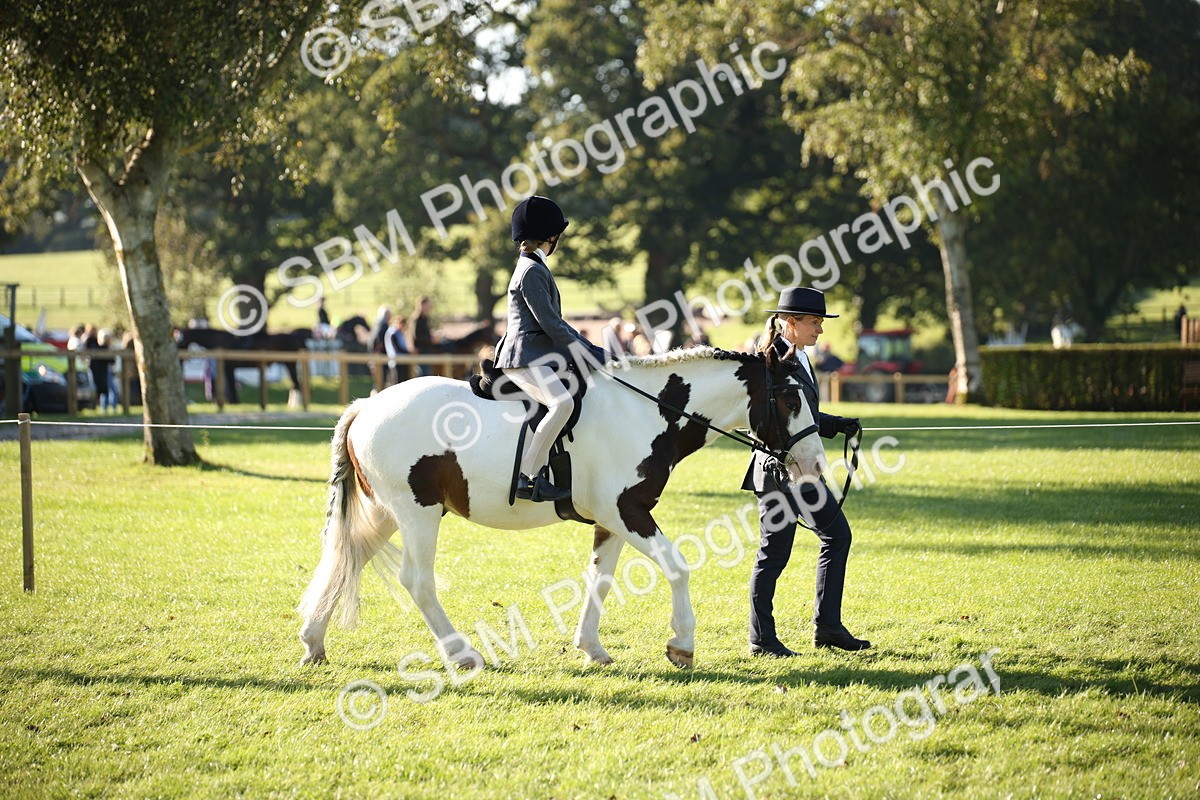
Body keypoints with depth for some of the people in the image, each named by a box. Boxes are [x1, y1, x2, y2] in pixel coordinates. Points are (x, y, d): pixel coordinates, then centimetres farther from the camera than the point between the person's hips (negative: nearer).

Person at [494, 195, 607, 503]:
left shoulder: (534, 268, 20)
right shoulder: (531, 271, -12)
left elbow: (551, 323, 25)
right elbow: (552, 325, -16)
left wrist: (588, 349, 19)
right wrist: (593, 353, -12)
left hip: (537, 357, 11)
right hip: (525, 359, -11)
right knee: (562, 403, -32)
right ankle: (527, 477, -34)